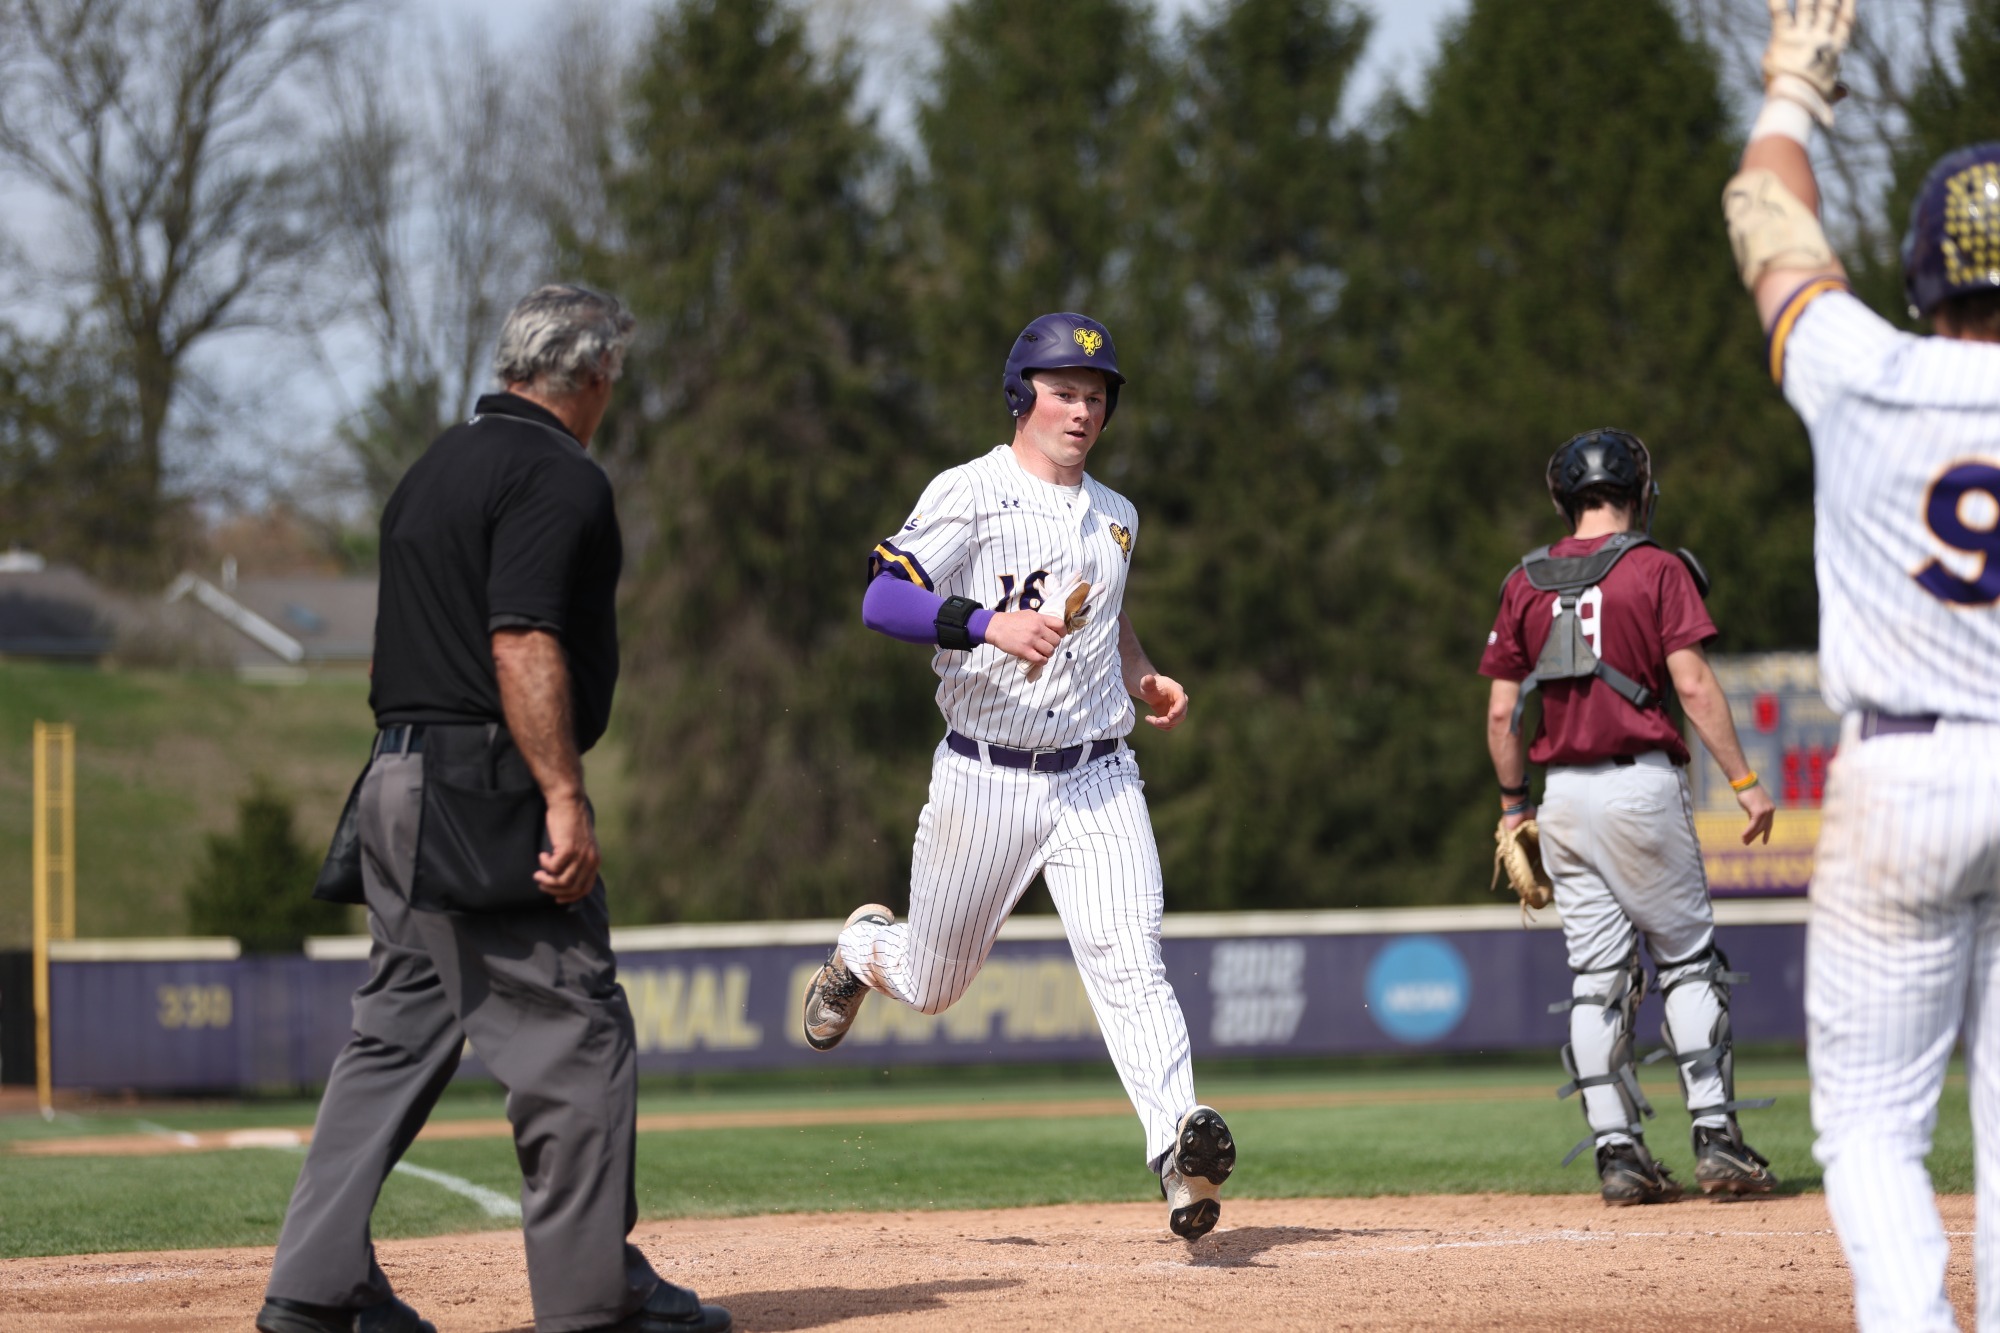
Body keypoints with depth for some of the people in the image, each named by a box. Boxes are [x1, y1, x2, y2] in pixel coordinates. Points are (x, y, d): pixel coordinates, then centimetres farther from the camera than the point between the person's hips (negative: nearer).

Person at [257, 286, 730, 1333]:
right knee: (572, 1036, -4)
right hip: (486, 797, -10)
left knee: (398, 1033, 12)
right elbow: (523, 644, -20)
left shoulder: (437, 466, 19)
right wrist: (564, 798, -22)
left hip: (398, 782, 10)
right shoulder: (558, 477, -10)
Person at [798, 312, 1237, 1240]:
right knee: (932, 983, 13)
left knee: (1129, 963, -18)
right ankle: (865, 948, 48)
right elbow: (882, 601, -19)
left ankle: (1179, 1150, -32)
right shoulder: (970, 494, -7)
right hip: (985, 779, -3)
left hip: (1098, 781, 3)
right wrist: (990, 623, -33)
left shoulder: (1116, 517, 13)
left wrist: (1141, 674, 14)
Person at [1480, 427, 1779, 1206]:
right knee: (1687, 960, 4)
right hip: (1641, 784, -4)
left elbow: (1500, 712, 7)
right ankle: (1716, 1139, -3)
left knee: (1596, 974, 6)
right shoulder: (1657, 570, -3)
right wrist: (1744, 781, -8)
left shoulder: (1525, 584, 8)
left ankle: (1616, 1151, 3)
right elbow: (1693, 685, -11)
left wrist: (1513, 806, 16)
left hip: (1562, 793, 4)